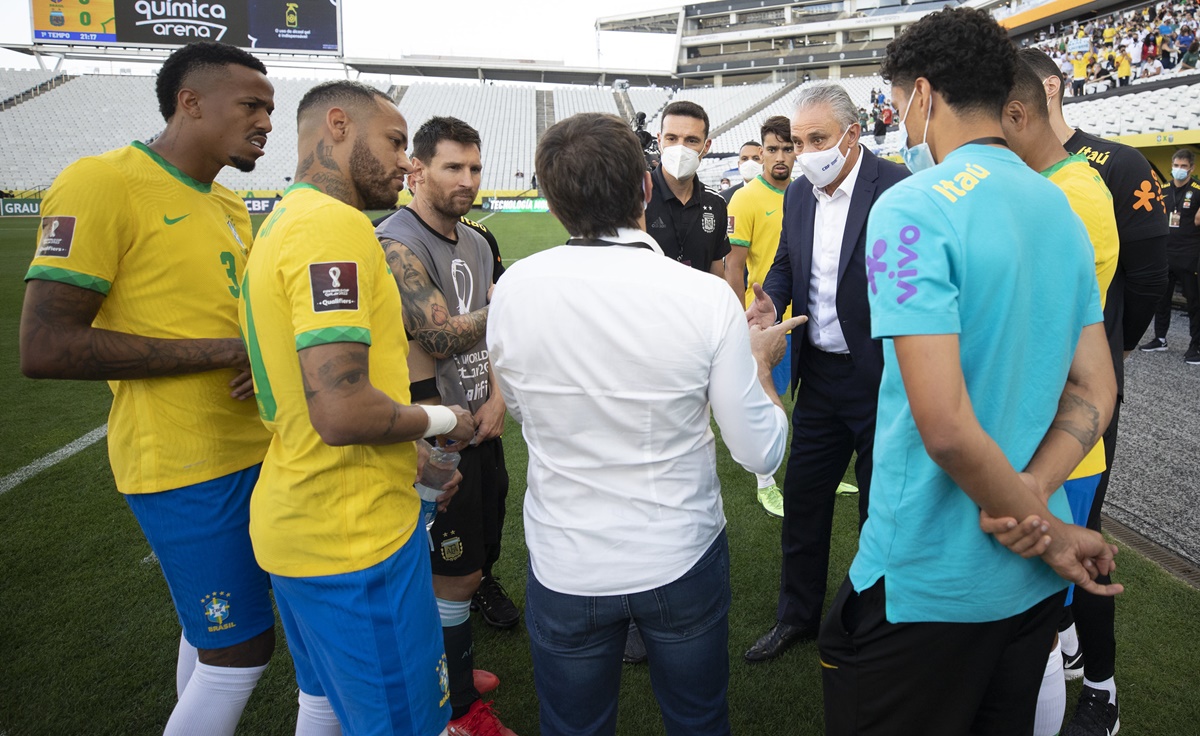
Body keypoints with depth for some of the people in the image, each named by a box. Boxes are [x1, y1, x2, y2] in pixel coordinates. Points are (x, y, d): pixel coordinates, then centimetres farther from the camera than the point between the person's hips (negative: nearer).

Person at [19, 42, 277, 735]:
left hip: (252, 448, 8)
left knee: (210, 627, 21)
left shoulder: (229, 205, 11)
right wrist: (227, 351, -20)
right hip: (188, 467, -8)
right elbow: (44, 348, -19)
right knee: (242, 651, 1)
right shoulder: (102, 184, -14)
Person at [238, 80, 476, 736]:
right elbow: (341, 410, -30)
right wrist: (439, 420, -11)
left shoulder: (284, 222, 12)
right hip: (353, 538, -10)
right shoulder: (336, 225, -21)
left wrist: (415, 460, 19)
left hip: (298, 524, 10)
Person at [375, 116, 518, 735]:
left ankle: (449, 666, 42)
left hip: (482, 426, 8)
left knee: (473, 557, 19)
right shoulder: (396, 244, -17)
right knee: (454, 574, 3)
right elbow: (443, 335, -25)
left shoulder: (475, 243, 10)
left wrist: (497, 396, -1)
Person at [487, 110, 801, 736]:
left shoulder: (514, 288, -15)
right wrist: (760, 361, 5)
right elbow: (760, 453, -12)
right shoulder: (708, 297, -19)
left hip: (565, 568, 1)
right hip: (683, 560, 0)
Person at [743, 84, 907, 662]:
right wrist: (769, 303, -6)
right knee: (802, 496, 15)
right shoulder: (798, 193, 5)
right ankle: (797, 616, 36)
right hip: (819, 373, 6)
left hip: (882, 379, -6)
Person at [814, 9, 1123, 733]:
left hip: (929, 587, -7)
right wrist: (1031, 501, -9)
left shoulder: (913, 206, -19)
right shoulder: (1061, 208, 6)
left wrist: (1050, 535, -11)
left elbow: (946, 426, -27)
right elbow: (1096, 392, 6)